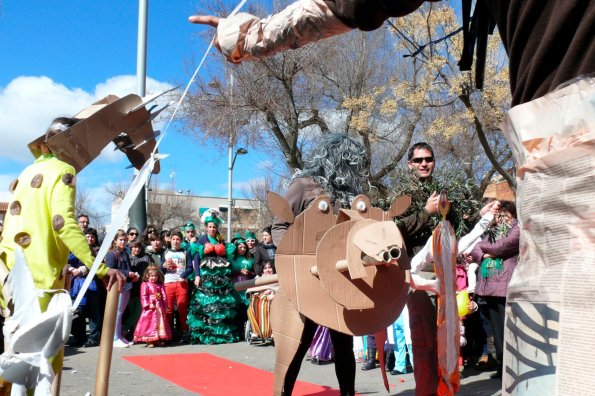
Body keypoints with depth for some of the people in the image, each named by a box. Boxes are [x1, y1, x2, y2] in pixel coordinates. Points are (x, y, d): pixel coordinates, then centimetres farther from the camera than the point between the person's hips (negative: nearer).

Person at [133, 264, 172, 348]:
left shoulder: (160, 285, 9)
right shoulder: (145, 285, -5)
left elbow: (164, 296, 8)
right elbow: (143, 296, -11)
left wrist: (164, 305, 0)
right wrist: (148, 304, -20)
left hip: (159, 308, 5)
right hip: (150, 307, -5)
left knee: (160, 322, 9)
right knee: (149, 322, -4)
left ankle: (158, 340, 18)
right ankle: (149, 341, 0)